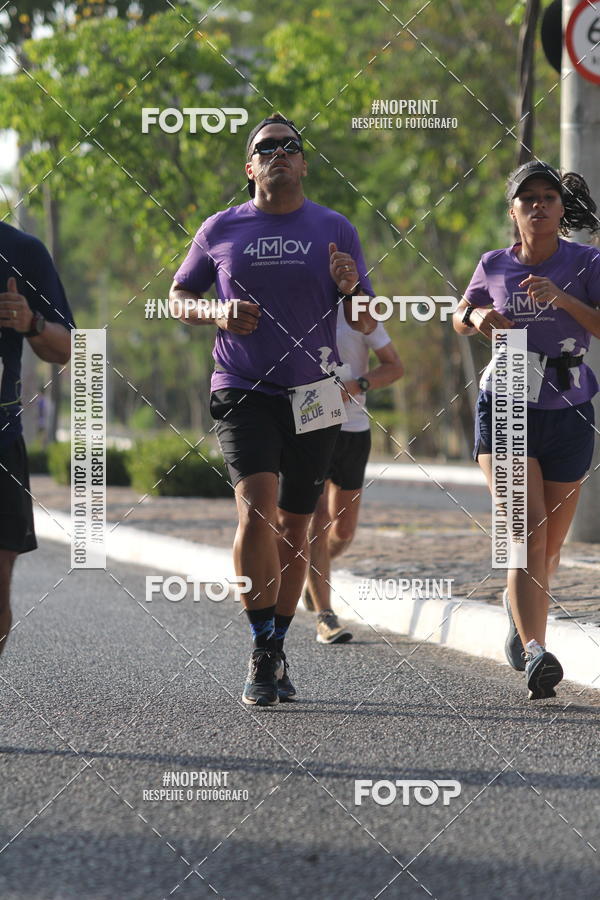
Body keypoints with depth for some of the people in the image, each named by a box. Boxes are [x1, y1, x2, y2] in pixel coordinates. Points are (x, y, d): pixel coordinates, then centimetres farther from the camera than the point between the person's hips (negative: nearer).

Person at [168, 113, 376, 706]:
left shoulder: (335, 230, 5)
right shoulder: (220, 230, 4)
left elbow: (365, 325, 6)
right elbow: (178, 297, 15)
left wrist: (351, 289, -16)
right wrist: (216, 314, -6)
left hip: (312, 397, 2)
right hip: (242, 392, -2)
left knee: (293, 526, 7)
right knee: (256, 510, -20)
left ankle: (275, 651, 22)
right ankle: (261, 655, -13)